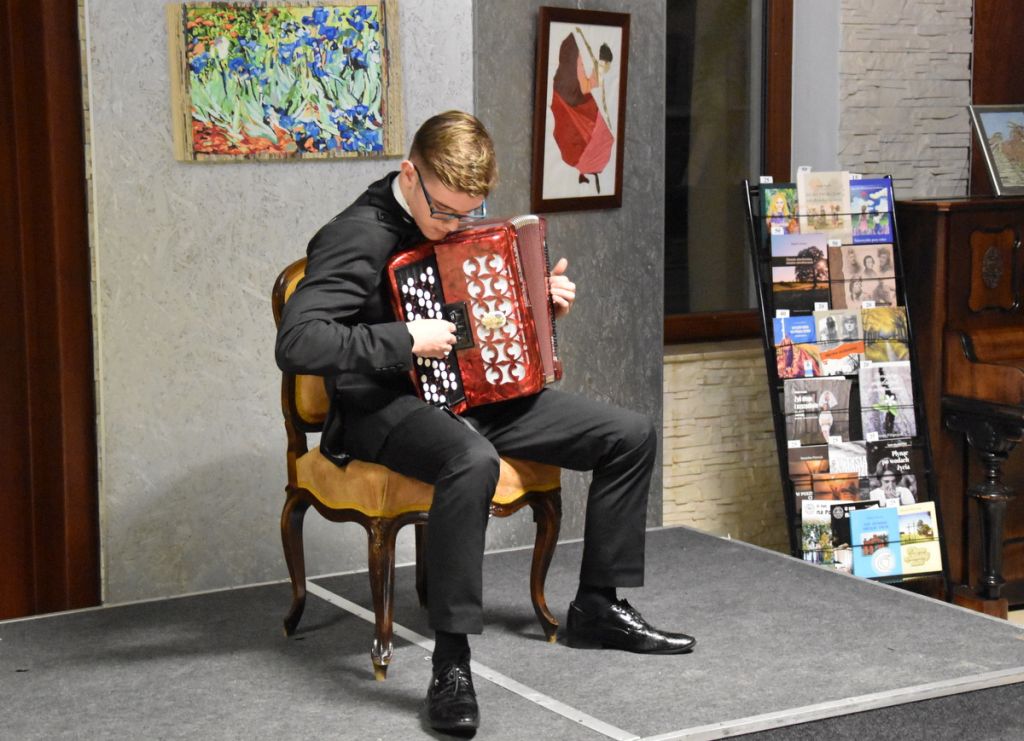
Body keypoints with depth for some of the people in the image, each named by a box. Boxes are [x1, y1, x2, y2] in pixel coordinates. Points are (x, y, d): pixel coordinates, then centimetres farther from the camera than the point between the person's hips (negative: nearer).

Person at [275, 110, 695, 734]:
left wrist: (545, 298, 9)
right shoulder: (360, 237, -18)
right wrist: (404, 341, -29)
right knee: (473, 461, -43)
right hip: (387, 409, -8)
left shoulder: (458, 223, 9)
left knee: (631, 435, 0)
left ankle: (599, 608, 13)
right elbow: (296, 343, -30)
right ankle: (452, 662, -34)